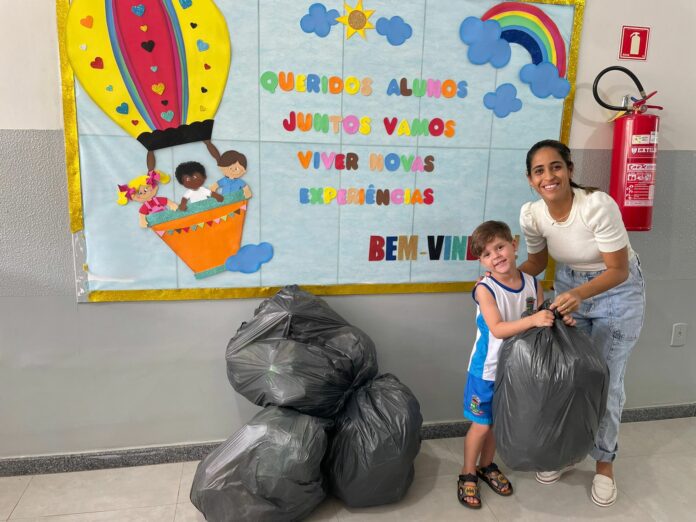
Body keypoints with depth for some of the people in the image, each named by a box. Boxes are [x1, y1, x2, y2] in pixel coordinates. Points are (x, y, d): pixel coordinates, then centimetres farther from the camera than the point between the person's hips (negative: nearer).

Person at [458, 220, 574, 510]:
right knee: (481, 425, 7)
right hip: (487, 369, -4)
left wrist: (560, 321, -18)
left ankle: (487, 466, 42)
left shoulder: (533, 284, -6)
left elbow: (544, 322, 3)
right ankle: (467, 475, 27)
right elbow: (497, 329, -29)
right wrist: (533, 320, -40)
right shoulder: (485, 289, -20)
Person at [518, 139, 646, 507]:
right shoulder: (531, 215, -16)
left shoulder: (598, 205, -31)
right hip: (569, 287, 4)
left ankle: (604, 464, 24)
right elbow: (536, 261, 1)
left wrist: (579, 294, -41)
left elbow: (618, 271, -25)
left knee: (606, 380, 1)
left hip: (617, 291, -4)